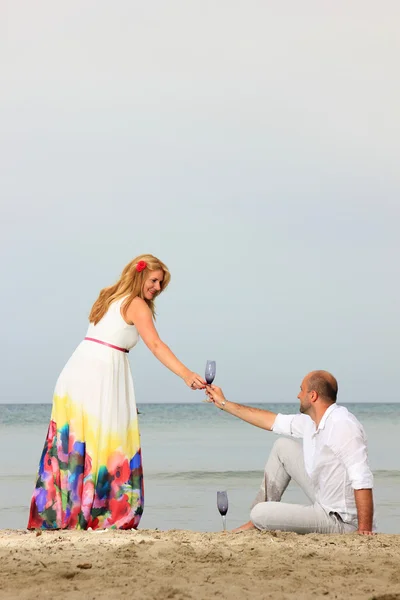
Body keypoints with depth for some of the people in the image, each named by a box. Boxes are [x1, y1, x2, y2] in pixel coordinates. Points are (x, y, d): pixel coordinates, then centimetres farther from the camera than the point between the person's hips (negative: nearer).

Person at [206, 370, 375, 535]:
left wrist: (364, 531, -34)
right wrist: (224, 403, 22)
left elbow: (362, 481, -31)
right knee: (283, 446, 14)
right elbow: (273, 421, 17)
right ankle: (257, 523, 18)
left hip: (339, 521, -9)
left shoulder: (342, 425, -25)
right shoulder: (311, 421, 3)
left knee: (260, 514, -13)